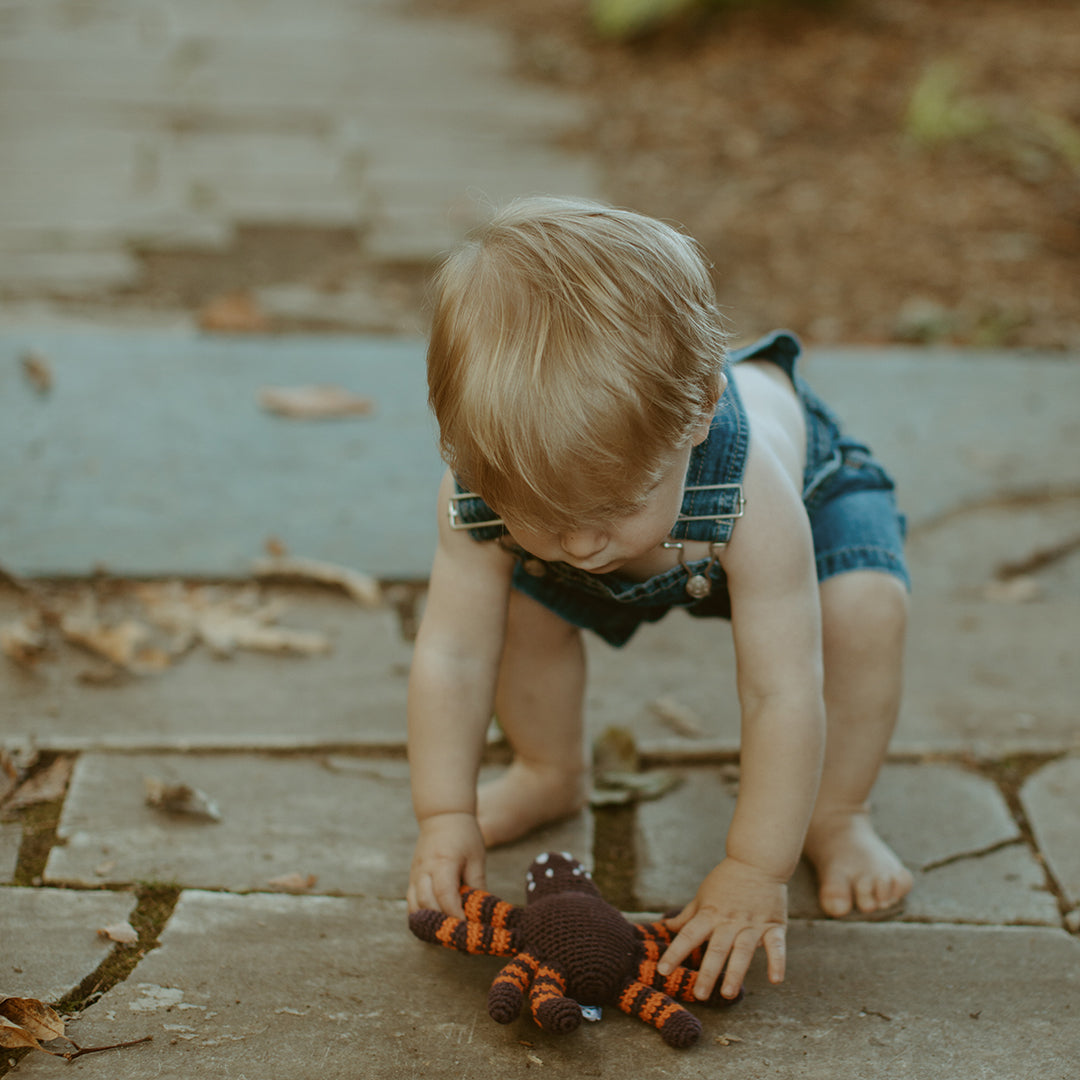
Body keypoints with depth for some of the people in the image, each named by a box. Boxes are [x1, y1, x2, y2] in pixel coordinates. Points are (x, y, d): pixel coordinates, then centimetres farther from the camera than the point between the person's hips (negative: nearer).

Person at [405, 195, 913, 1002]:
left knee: (863, 609, -29)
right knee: (518, 603, -15)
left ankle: (836, 820, -4)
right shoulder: (482, 491, -39)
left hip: (809, 476, -3)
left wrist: (754, 875, -41)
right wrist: (446, 820, -30)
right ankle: (552, 774, 14)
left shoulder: (750, 493, -48)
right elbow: (451, 656, -27)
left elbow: (783, 692, -43)